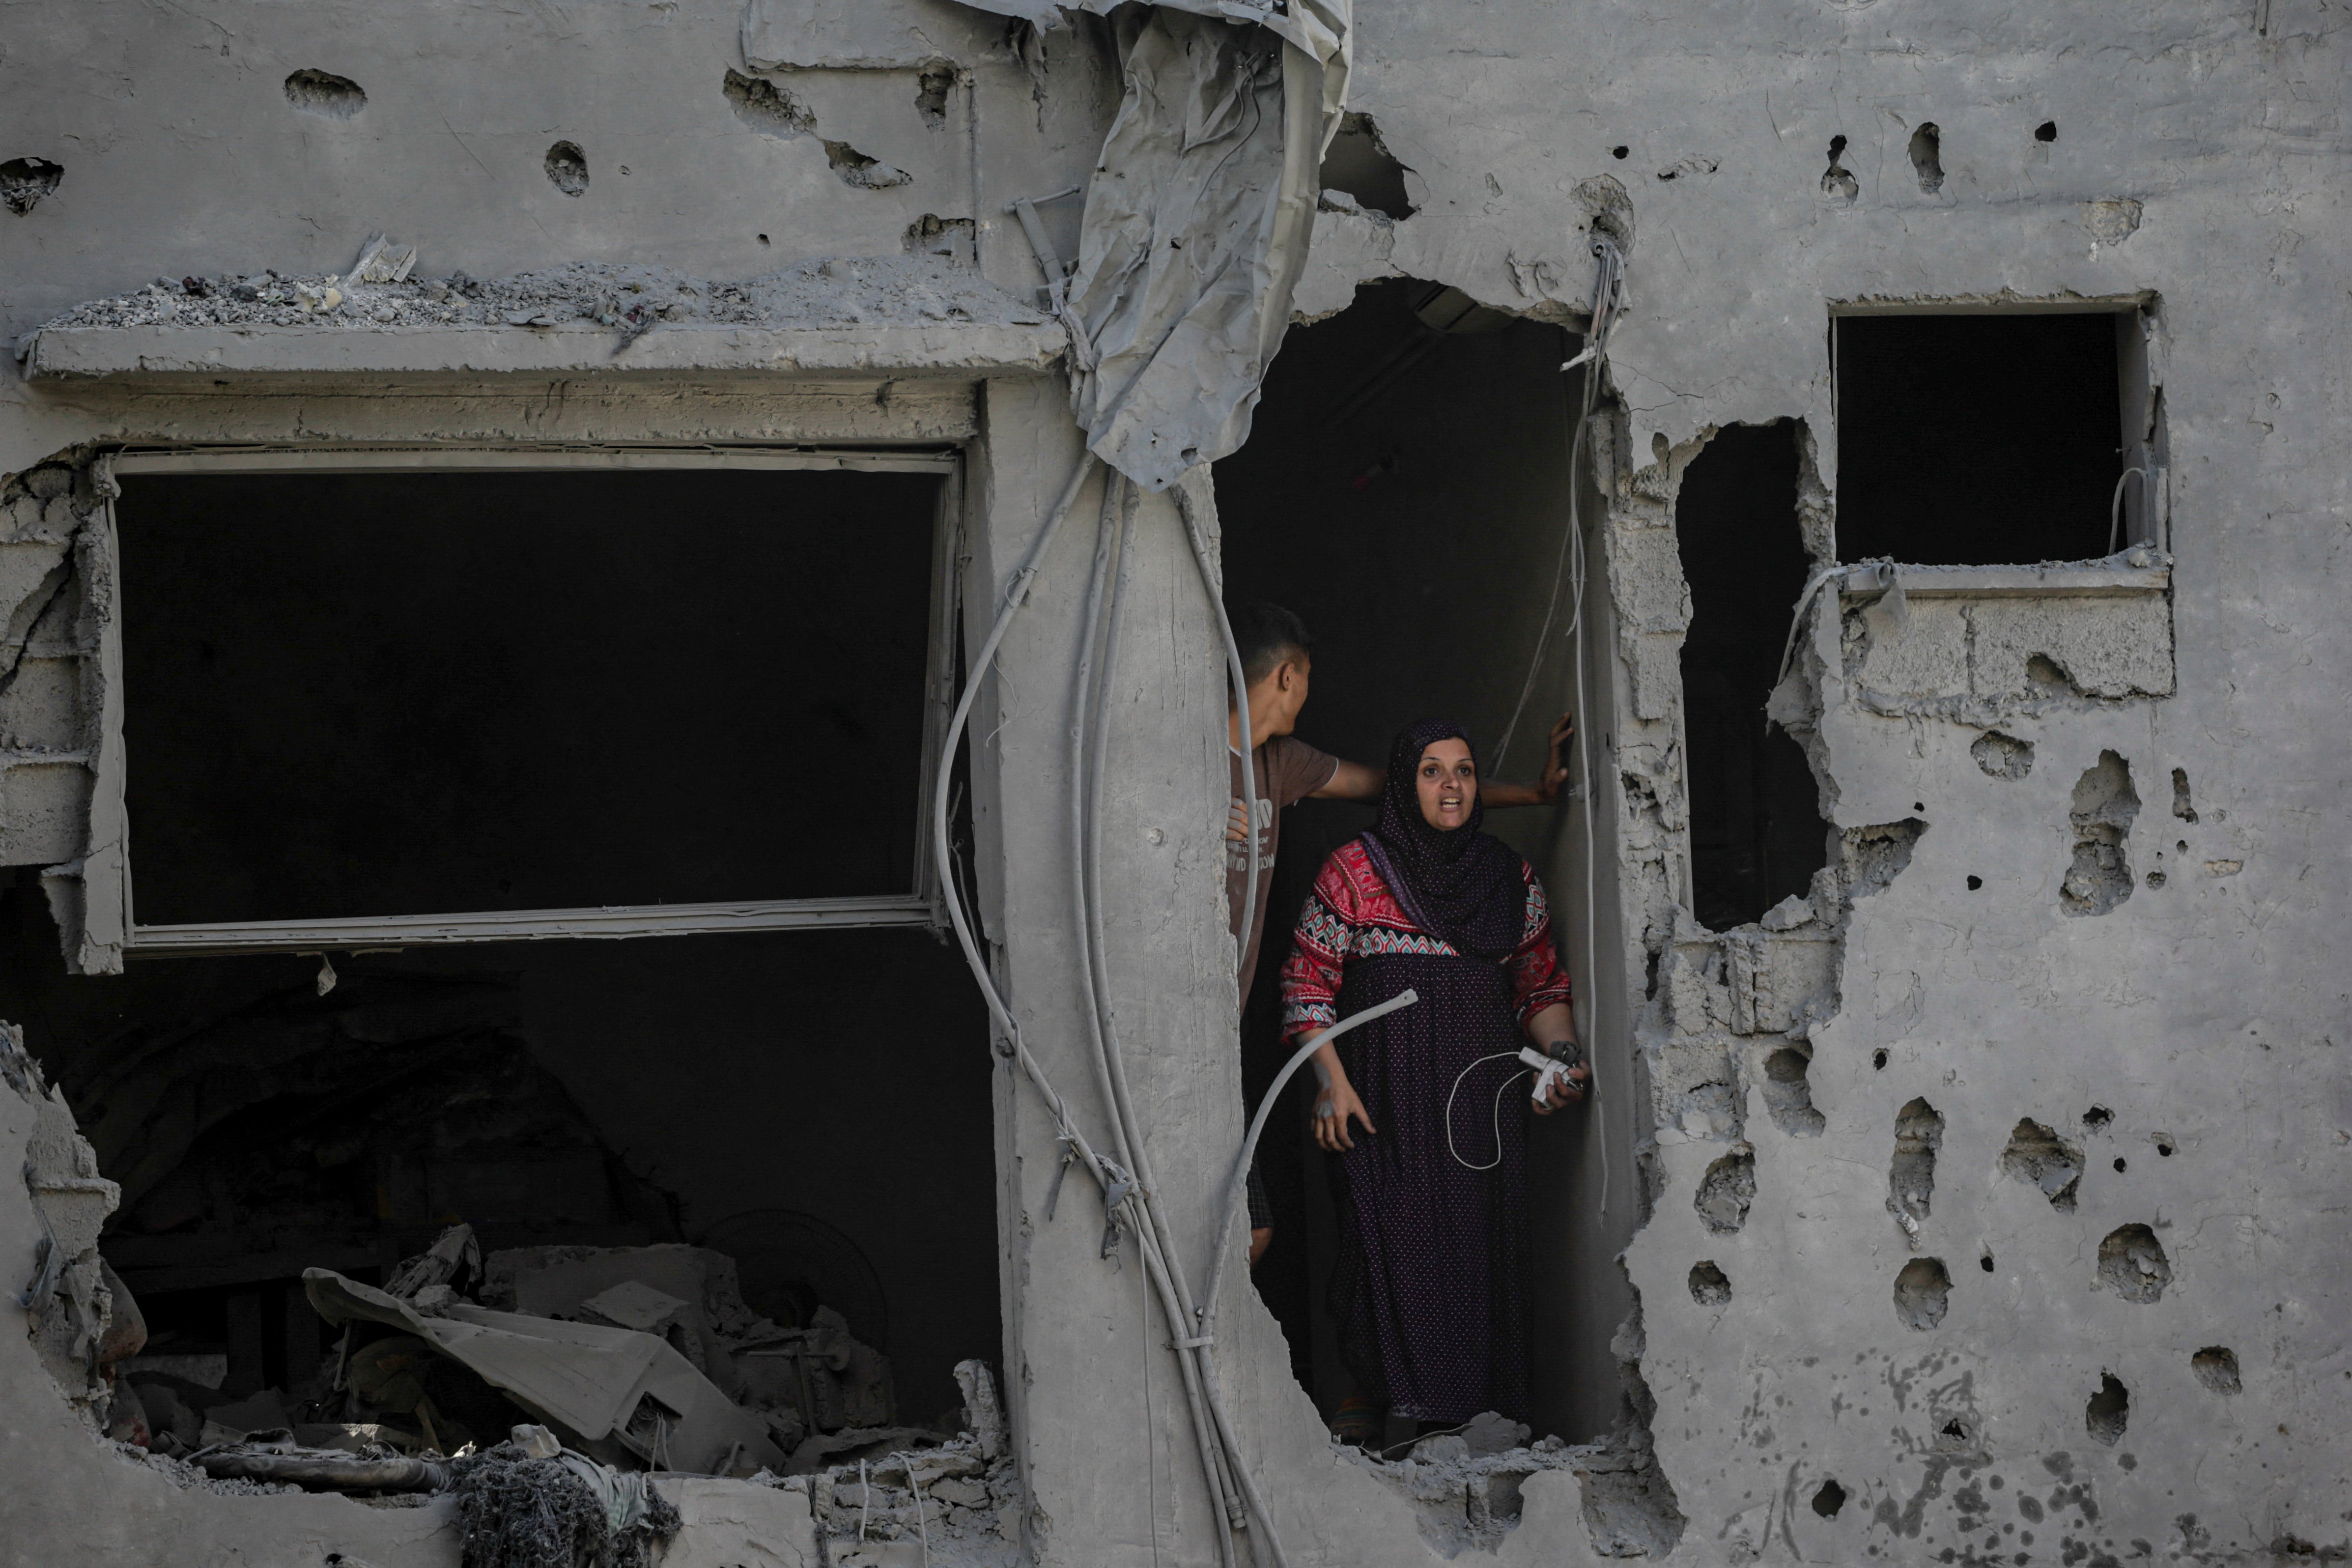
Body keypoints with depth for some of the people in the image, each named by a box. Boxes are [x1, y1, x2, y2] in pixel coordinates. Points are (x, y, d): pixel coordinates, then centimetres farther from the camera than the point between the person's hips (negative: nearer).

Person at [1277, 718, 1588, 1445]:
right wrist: (1331, 1080, -9)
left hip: (1483, 1096, 3)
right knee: (1386, 1238, -8)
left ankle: (1478, 1403, 8)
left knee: (1480, 1241, -1)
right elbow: (1307, 981, 1)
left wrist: (1564, 1053, -3)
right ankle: (1374, 1392, 6)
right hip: (1385, 1099, -3)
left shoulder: (1510, 877, 11)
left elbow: (1541, 984, 15)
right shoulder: (1354, 869, 1)